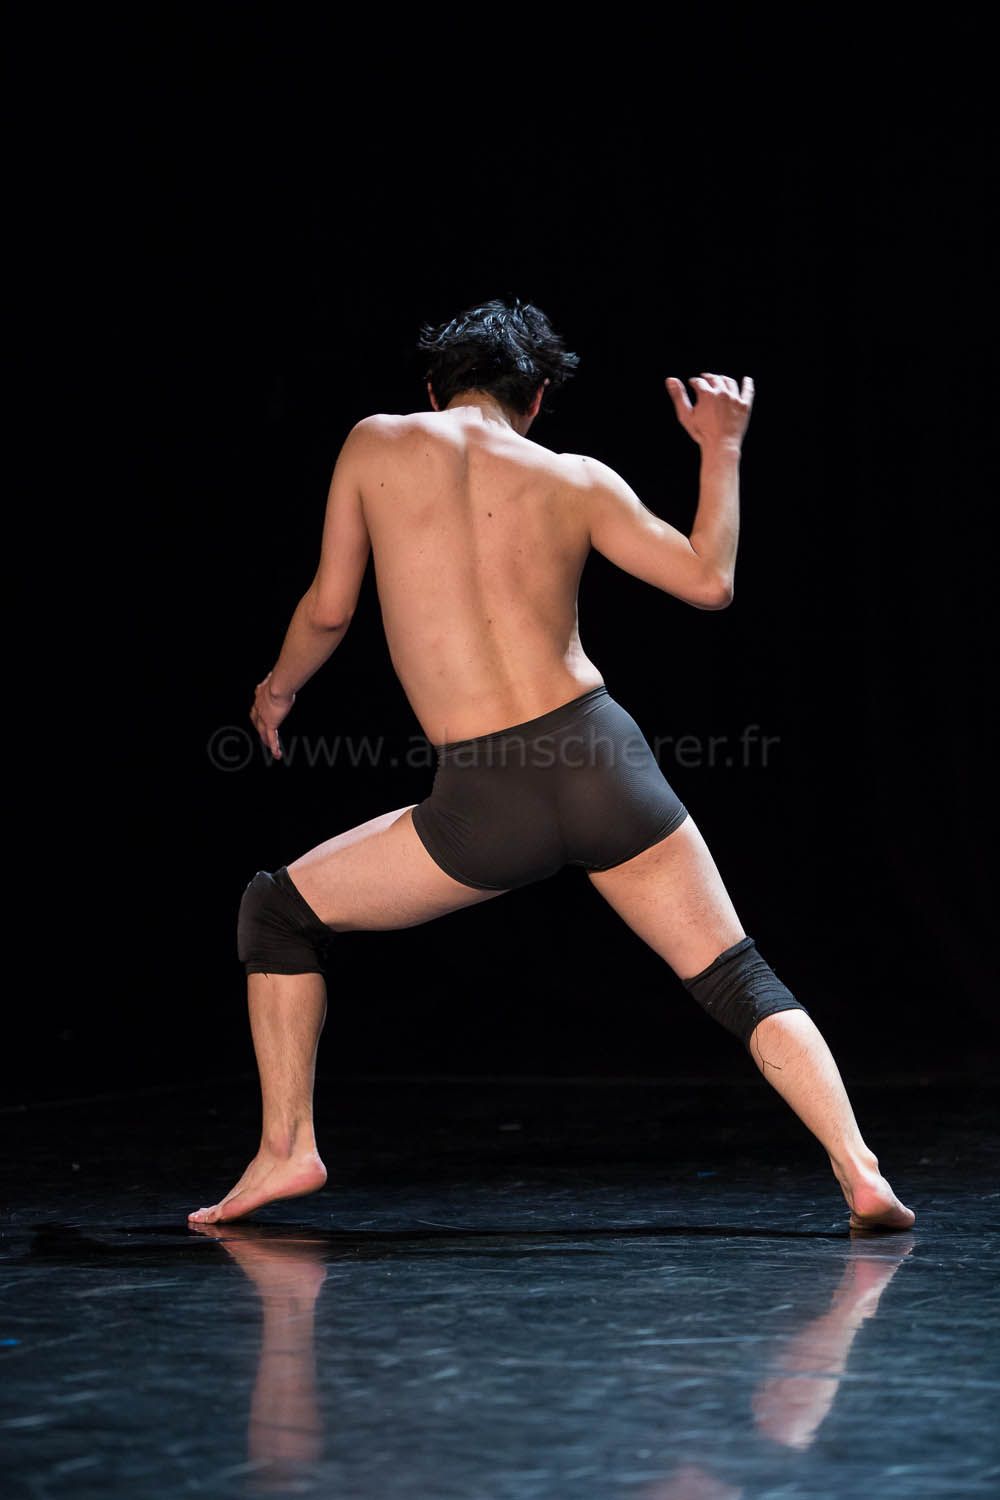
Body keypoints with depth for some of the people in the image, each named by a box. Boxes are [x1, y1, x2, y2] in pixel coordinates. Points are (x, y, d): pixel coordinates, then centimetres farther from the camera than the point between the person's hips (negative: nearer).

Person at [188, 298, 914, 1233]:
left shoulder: (378, 444, 6)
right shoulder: (575, 480, 8)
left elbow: (328, 609, 10)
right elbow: (708, 581, 12)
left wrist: (278, 688, 30)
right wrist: (721, 448, 24)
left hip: (487, 803, -2)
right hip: (603, 761, 2)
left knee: (277, 912, 18)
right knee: (736, 978, 10)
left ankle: (285, 1147, 14)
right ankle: (860, 1173, -4)